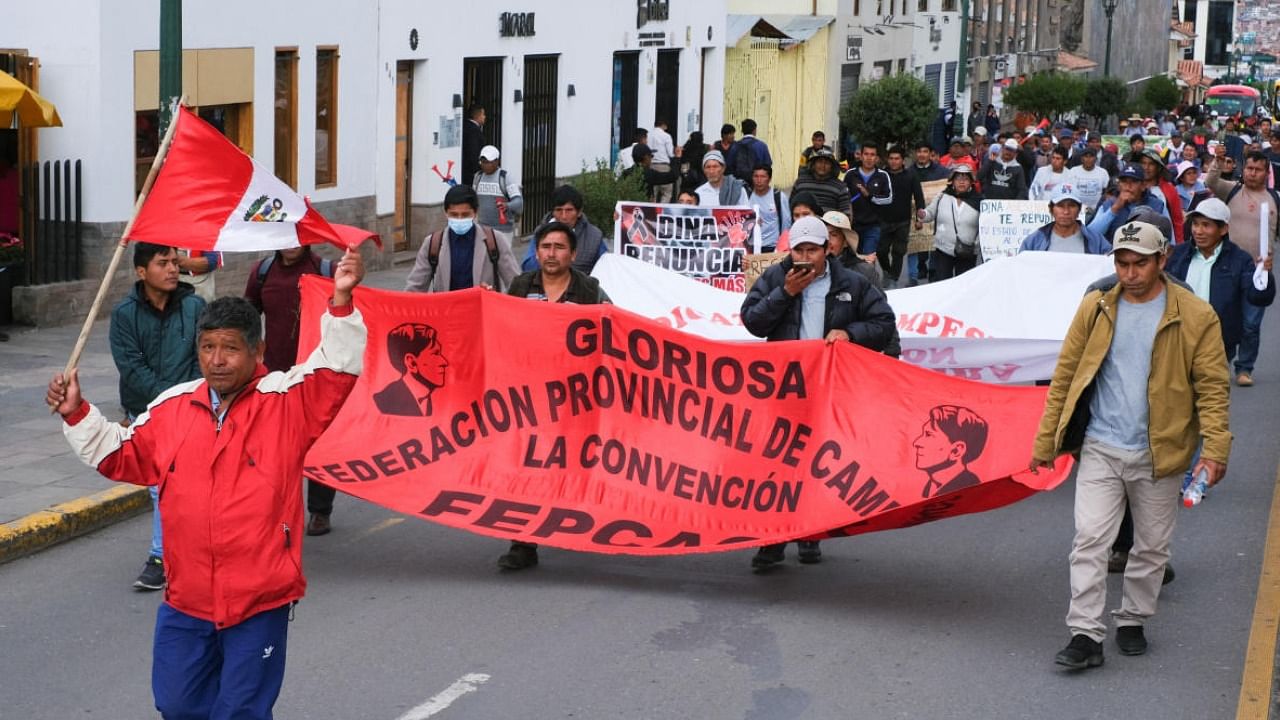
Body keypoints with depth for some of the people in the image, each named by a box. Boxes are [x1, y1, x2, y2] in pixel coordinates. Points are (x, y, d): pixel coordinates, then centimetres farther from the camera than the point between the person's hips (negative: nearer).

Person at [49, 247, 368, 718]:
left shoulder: (287, 401, -7)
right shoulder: (172, 407, 5)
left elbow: (337, 369, -19)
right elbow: (120, 456, 17)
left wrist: (341, 302, -30)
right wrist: (77, 414, 7)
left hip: (260, 602, -5)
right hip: (186, 600, 5)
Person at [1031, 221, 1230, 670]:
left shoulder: (1195, 317, -5)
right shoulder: (1096, 308, 3)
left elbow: (1212, 387, -5)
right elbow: (1065, 376, 6)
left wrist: (1215, 447, -16)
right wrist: (1046, 440, 4)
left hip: (1159, 453, -1)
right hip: (1100, 448, 1)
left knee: (1152, 547, 11)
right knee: (1089, 539, -7)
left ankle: (1133, 621, 29)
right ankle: (1086, 635, -5)